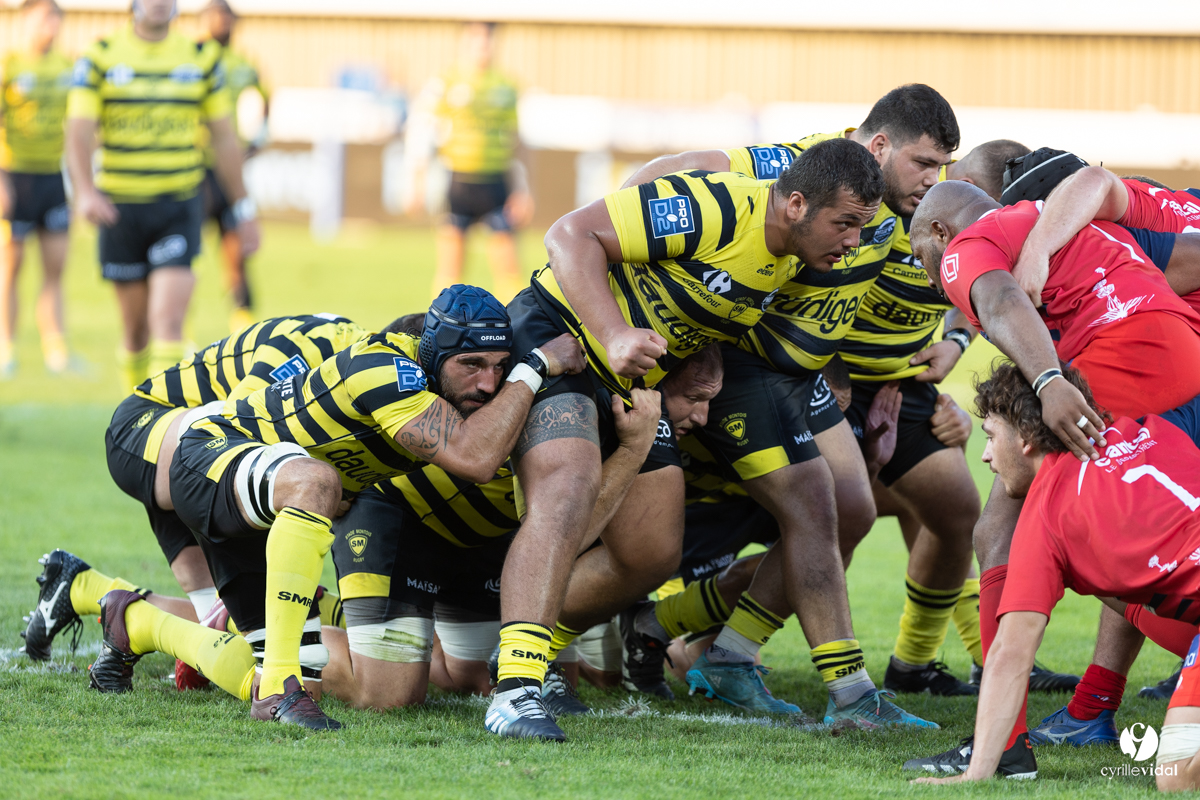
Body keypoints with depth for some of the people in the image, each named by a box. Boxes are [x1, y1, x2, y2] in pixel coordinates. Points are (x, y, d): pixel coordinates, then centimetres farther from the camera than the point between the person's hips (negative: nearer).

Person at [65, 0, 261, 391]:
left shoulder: (203, 57, 6)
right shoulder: (100, 58, 0)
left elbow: (224, 139, 12)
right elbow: (80, 131, -11)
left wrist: (243, 208, 12)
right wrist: (85, 191, -28)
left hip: (179, 207, 0)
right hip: (120, 207, 0)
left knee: (169, 319, -15)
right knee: (135, 325, 7)